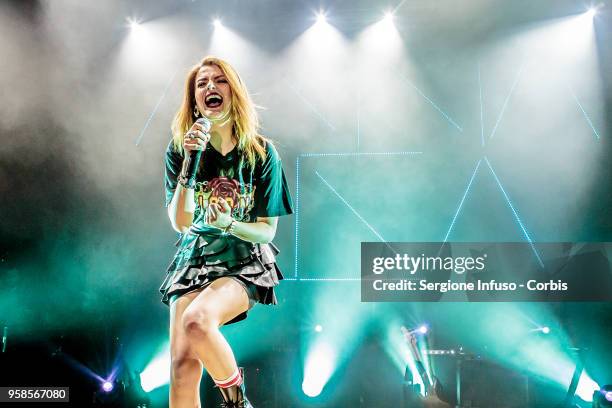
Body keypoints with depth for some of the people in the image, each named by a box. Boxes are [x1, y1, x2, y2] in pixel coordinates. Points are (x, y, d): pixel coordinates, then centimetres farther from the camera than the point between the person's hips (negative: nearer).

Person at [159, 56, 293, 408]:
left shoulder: (262, 153, -4)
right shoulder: (180, 149, -1)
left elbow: (268, 230, -2)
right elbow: (180, 223, -10)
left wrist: (227, 223, -21)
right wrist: (190, 162, -20)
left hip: (244, 262, -2)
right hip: (193, 259, 3)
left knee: (196, 321, -32)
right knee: (182, 365, -11)